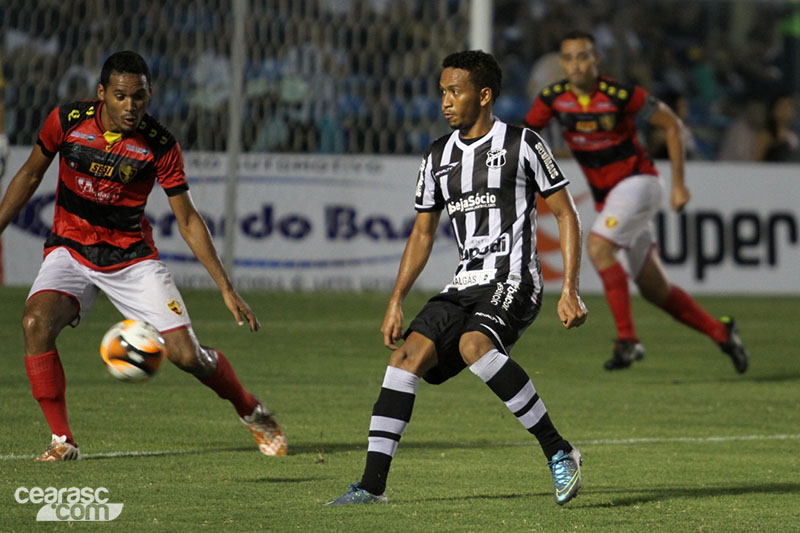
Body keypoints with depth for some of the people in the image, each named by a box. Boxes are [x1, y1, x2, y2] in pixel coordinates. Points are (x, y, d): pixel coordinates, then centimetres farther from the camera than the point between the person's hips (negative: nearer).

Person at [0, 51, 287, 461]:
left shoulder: (160, 146, -14)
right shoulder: (67, 120, -12)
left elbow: (188, 221, -7)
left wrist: (227, 289, -10)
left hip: (132, 256, -1)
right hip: (71, 249, 1)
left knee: (187, 355, -8)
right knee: (36, 322, -29)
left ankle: (253, 414, 23)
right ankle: (62, 441, -18)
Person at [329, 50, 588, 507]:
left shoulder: (522, 144, -2)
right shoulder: (439, 156, 15)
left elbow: (567, 215, -1)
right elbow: (423, 233, 21)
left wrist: (570, 290, -9)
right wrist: (397, 301, 12)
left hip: (514, 281, -6)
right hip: (466, 285, 6)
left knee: (474, 345, -34)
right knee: (408, 353, -14)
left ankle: (559, 452, -25)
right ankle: (374, 484, -14)